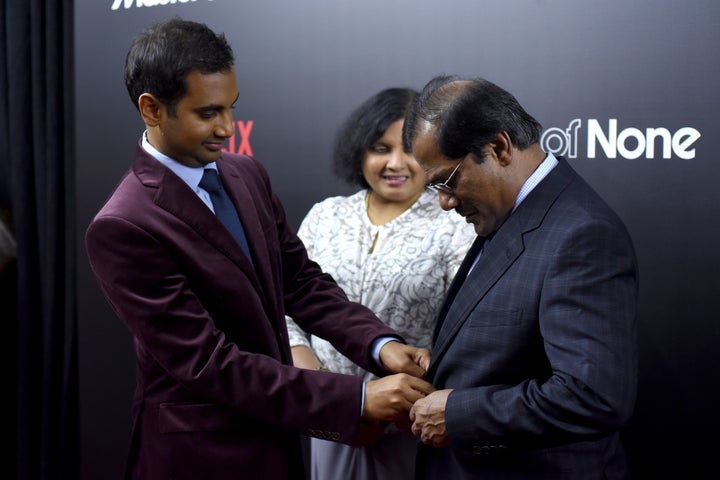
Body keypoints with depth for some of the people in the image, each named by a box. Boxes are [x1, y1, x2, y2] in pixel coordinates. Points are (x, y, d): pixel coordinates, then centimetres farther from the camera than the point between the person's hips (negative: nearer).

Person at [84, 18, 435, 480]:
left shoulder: (247, 174, 1)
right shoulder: (121, 228, -22)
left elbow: (302, 281, 5)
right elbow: (206, 361, -24)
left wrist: (380, 344, -12)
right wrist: (359, 398, -25)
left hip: (274, 437, 6)